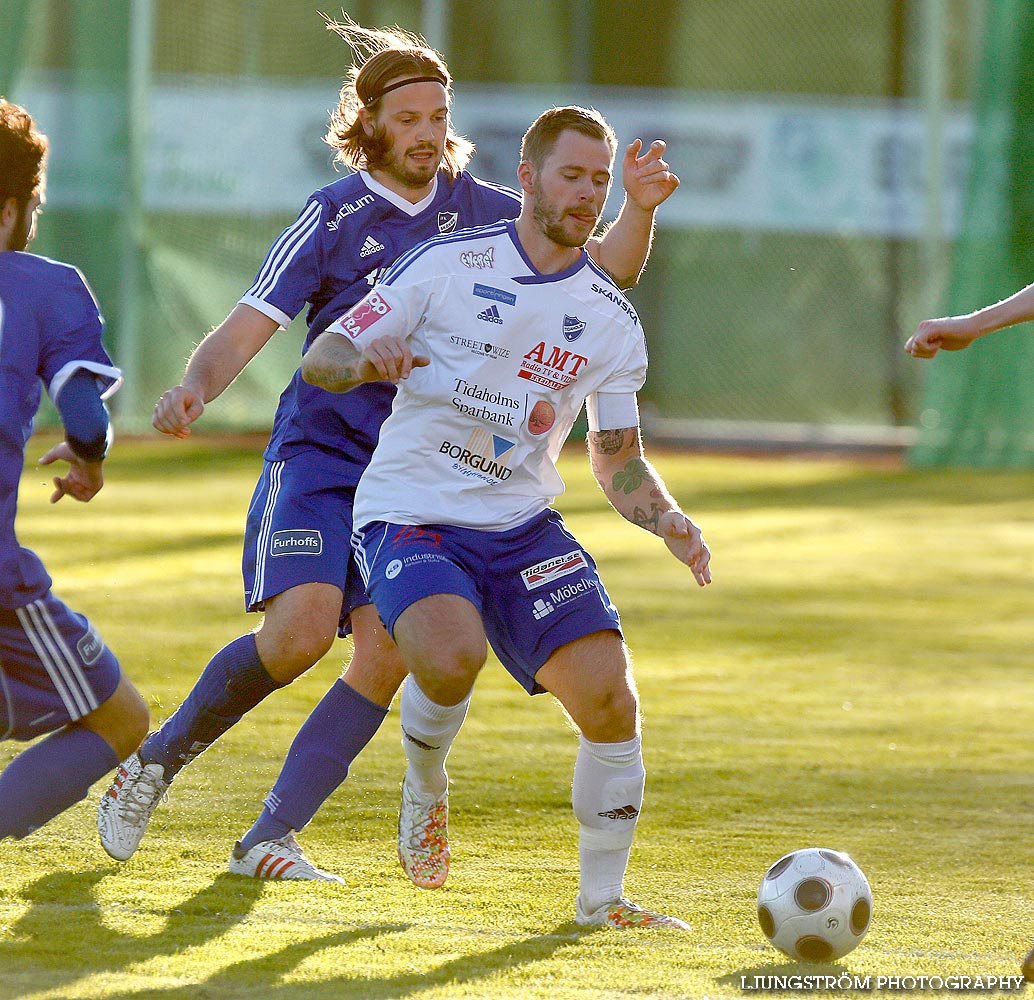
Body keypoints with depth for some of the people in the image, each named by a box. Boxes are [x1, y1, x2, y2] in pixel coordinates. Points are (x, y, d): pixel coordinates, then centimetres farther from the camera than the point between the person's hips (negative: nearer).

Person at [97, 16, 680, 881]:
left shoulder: (476, 209, 7)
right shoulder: (335, 217, -5)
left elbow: (607, 270, 12)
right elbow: (246, 330, -9)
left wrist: (637, 210, -8)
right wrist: (195, 387, -30)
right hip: (320, 450, -4)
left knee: (386, 656, -14)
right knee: (300, 632, -23)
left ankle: (271, 837, -5)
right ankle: (161, 757, 1)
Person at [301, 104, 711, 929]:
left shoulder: (612, 320, 5)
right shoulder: (448, 265, -5)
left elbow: (619, 460, 12)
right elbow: (322, 360, -4)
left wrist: (666, 518, -8)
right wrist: (369, 359, -28)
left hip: (522, 527, 4)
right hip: (410, 514, -4)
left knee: (609, 694, -14)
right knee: (452, 656, -33)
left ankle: (602, 898, 4)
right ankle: (424, 791, 1)